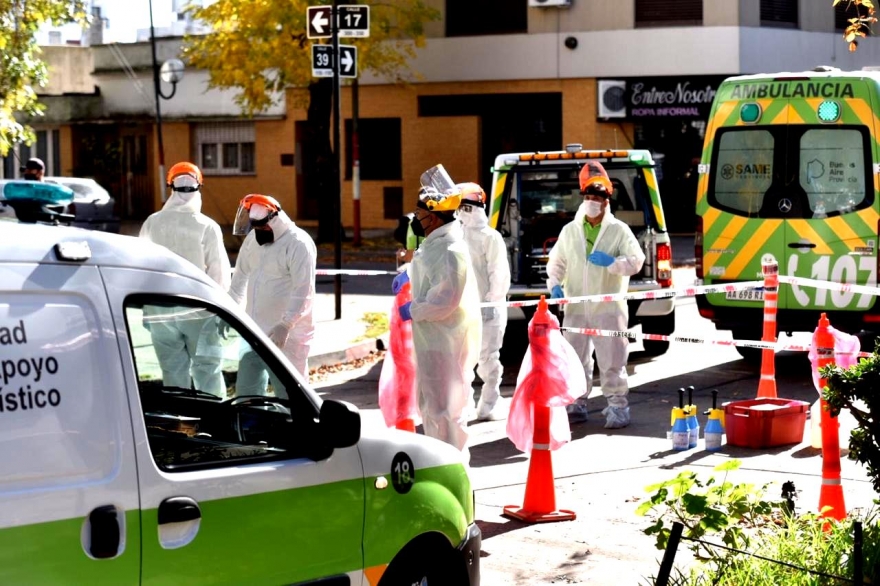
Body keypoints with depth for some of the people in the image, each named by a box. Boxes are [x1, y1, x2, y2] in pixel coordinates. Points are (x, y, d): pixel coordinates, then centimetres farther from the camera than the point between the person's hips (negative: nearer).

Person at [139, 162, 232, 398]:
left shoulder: (152, 224, -1)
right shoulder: (207, 227, -11)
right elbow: (220, 273, -7)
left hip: (161, 311, 3)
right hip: (198, 311, -2)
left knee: (174, 374, 8)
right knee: (207, 373, 4)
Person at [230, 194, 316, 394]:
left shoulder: (298, 244, -15)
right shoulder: (252, 239, 10)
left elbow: (303, 292, -22)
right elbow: (241, 277, 22)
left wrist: (285, 326, -28)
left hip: (286, 336, -8)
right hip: (254, 332, 8)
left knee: (289, 395, -4)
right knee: (246, 390, 12)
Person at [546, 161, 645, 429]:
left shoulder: (619, 230, 0)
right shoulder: (570, 231, 10)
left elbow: (636, 261, -6)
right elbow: (556, 262, 15)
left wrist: (611, 262, -21)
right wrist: (555, 285, -2)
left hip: (609, 308, -4)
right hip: (576, 308, 4)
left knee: (612, 360, -2)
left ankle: (617, 406, 6)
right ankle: (576, 404, 20)